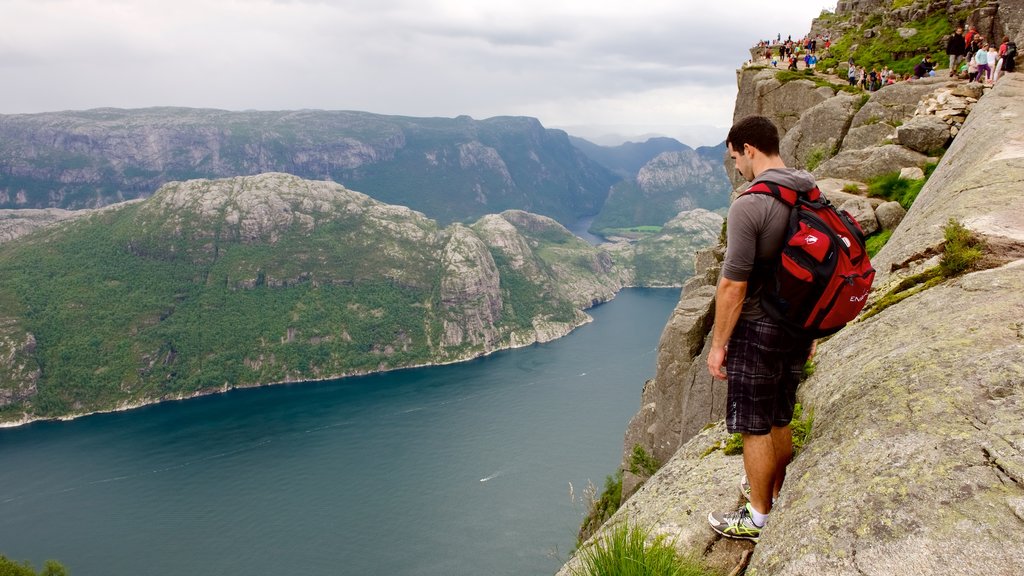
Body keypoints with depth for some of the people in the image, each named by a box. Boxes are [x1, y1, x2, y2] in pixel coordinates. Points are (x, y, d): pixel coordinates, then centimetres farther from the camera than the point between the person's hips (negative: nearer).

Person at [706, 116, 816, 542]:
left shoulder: (750, 205, -21)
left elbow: (733, 285, -22)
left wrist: (718, 344, -12)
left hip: (758, 330, -8)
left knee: (755, 428, 5)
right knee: (780, 421, 21)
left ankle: (758, 518, 18)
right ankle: (775, 494, 38)